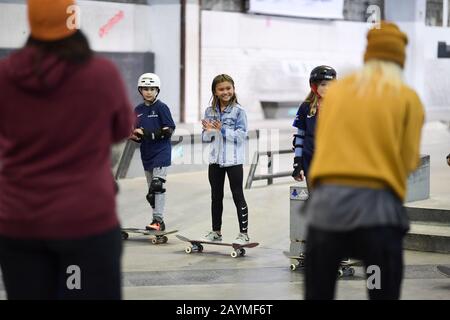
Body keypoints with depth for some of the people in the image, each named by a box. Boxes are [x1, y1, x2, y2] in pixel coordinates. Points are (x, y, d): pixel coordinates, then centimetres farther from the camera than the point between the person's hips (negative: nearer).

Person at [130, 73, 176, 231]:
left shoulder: (161, 107, -6)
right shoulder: (138, 110, 11)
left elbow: (169, 130, -12)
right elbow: (136, 133, 16)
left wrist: (150, 134, -21)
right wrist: (135, 135, -8)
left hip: (161, 152, -7)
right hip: (146, 153, 7)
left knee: (157, 185, -17)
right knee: (151, 189, 10)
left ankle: (158, 219, -17)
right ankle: (158, 222, 18)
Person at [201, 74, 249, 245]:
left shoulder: (238, 111, -8)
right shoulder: (210, 111, 5)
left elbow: (241, 135, -14)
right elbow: (205, 137, 8)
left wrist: (223, 130, -22)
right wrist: (209, 131, -14)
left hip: (233, 161, -5)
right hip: (215, 160, 5)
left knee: (238, 196, -1)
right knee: (216, 196, 14)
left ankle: (244, 233, 3)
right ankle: (216, 231, 25)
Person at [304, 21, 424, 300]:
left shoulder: (335, 90, 12)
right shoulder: (408, 97, 5)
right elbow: (409, 160, 1)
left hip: (326, 201, 3)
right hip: (377, 205, -3)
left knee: (317, 294, 10)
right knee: (384, 294, 4)